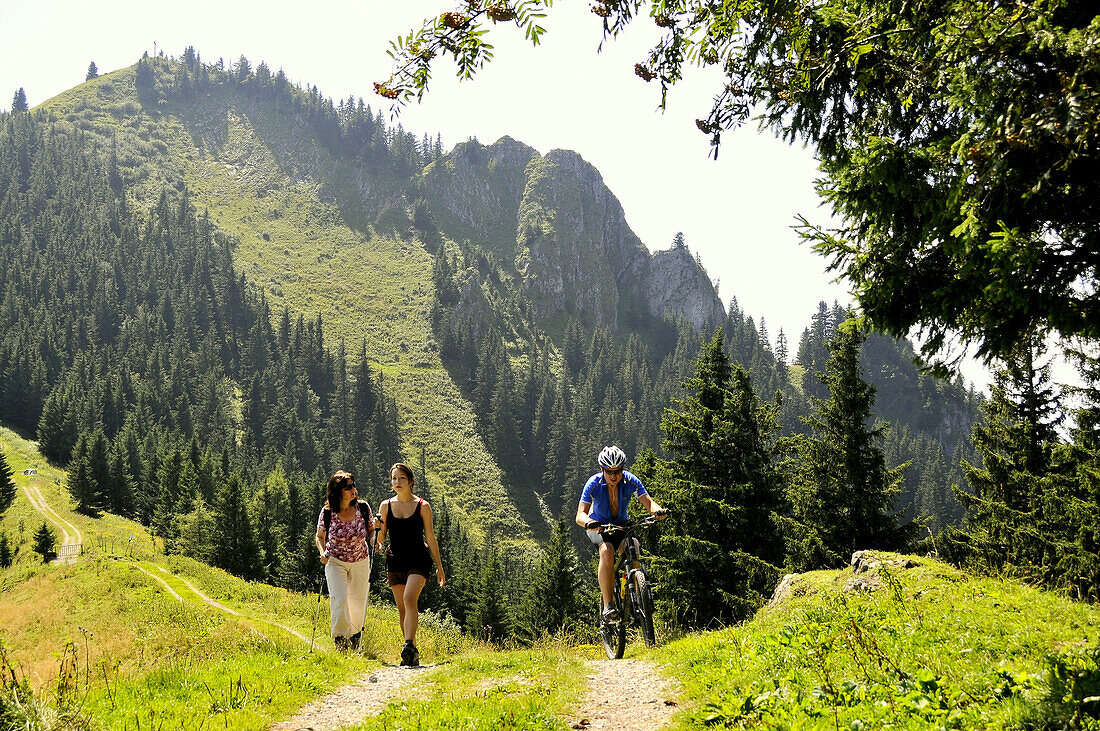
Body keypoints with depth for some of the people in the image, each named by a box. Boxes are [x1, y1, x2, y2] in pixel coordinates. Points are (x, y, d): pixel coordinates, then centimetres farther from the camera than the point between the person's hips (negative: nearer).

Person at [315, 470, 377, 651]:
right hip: (335, 562, -2)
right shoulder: (327, 513, -13)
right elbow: (320, 536, 3)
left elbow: (371, 529, 6)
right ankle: (340, 640, -2)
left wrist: (374, 541, -15)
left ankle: (355, 633, 38)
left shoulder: (363, 508, -11)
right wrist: (323, 553, -15)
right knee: (339, 600, -16)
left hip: (360, 563, 2)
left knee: (358, 603, 10)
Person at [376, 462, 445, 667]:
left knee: (409, 598, -25)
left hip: (418, 560, -3)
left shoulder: (422, 506, 0)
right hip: (395, 561, 3)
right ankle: (413, 653, 12)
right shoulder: (386, 506, 7)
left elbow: (430, 537, 4)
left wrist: (439, 567, 5)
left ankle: (409, 645, -32)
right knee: (402, 608, 3)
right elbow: (381, 538, 9)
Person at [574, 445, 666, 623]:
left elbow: (648, 502, -21)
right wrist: (588, 523, -51)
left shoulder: (631, 481, -16)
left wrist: (658, 511, -45)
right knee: (607, 550, -33)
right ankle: (607, 605, -32)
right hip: (598, 527, -3)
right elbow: (580, 515, -28)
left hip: (621, 525, 3)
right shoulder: (594, 484, -22)